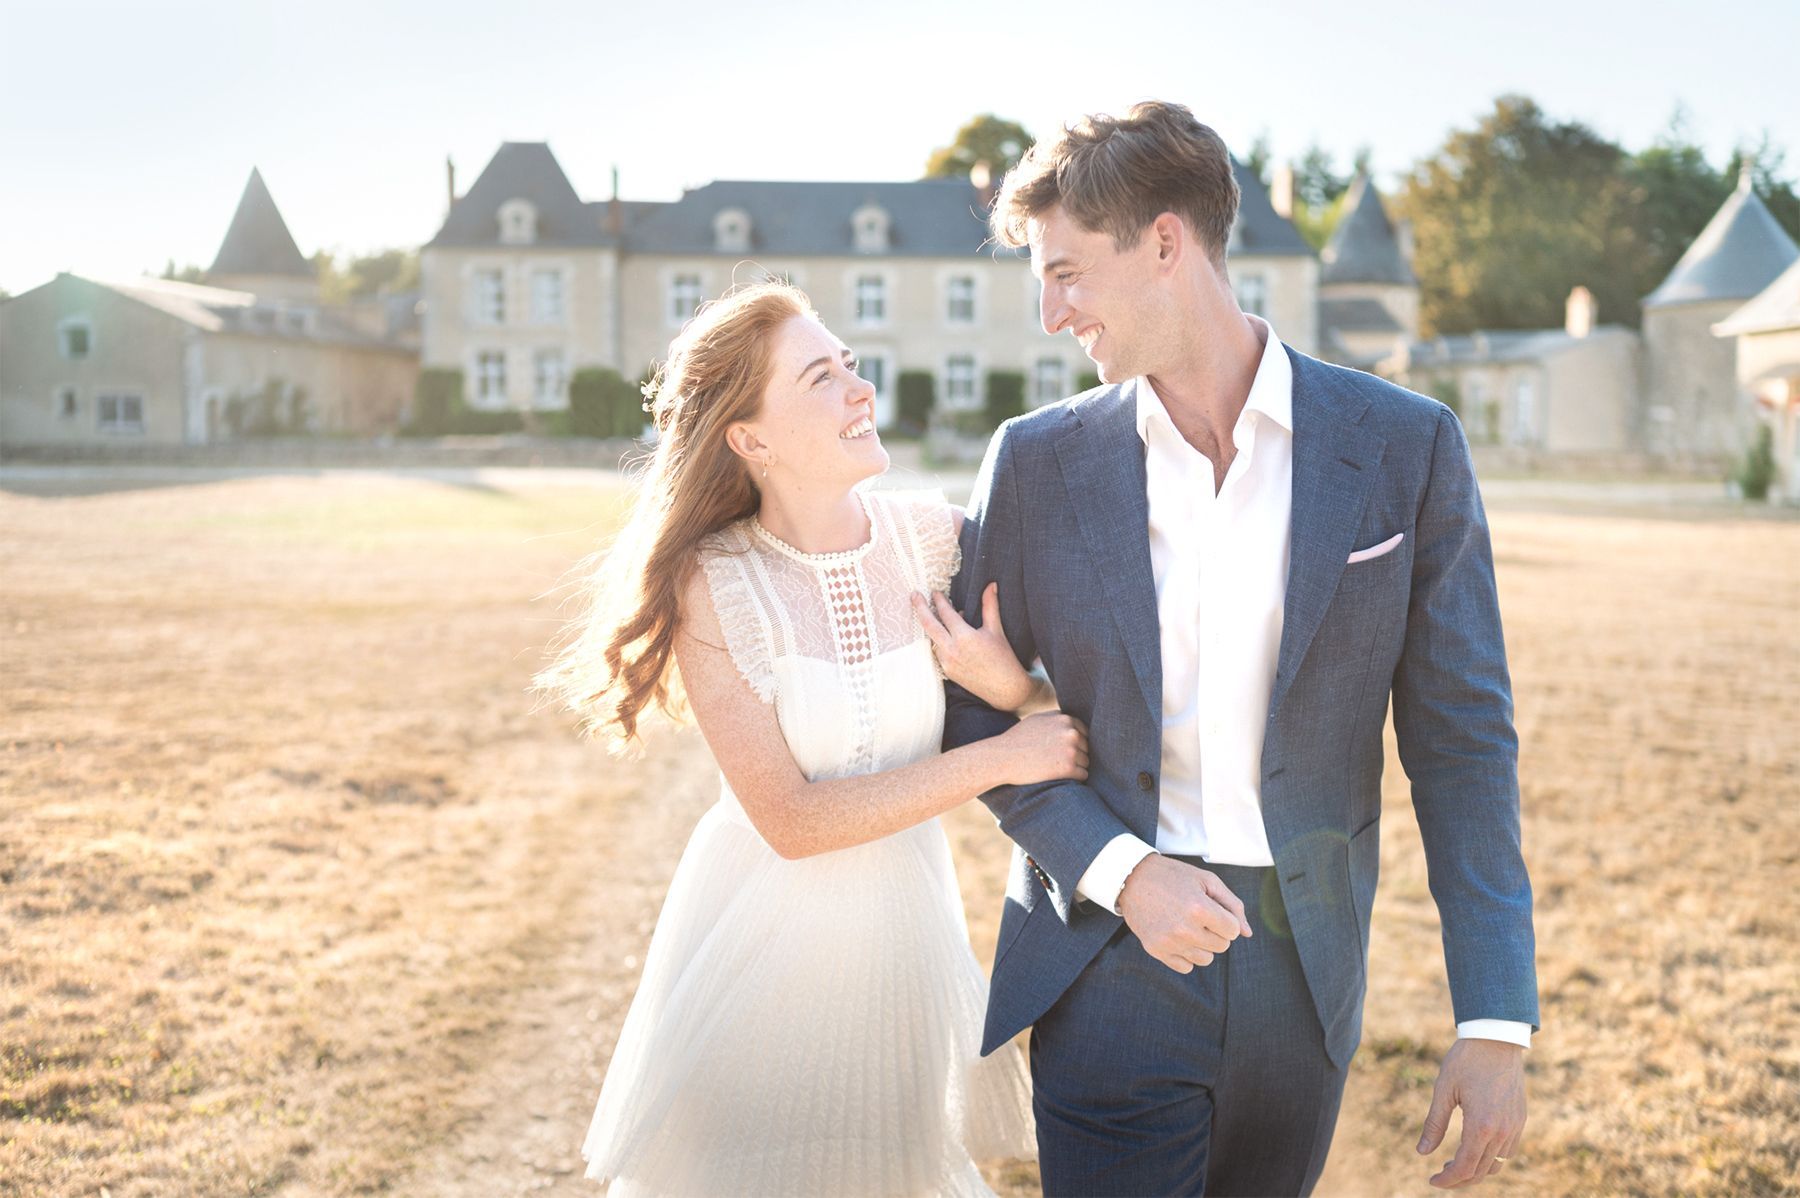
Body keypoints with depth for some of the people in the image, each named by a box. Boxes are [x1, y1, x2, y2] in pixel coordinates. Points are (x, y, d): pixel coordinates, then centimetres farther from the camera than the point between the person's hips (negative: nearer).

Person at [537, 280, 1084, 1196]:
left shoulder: (933, 536, -9)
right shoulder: (712, 586, -17)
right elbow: (790, 821, -19)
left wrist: (1008, 682, -23)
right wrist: (997, 760, -20)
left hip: (902, 931, 3)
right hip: (765, 939, -3)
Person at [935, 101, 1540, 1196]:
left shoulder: (1405, 447, -4)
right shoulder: (1037, 461, -1)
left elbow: (1460, 743, -3)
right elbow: (971, 709, 4)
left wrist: (1496, 1021, -7)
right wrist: (1118, 870, -12)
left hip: (1304, 971, 1)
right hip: (1109, 967, 0)